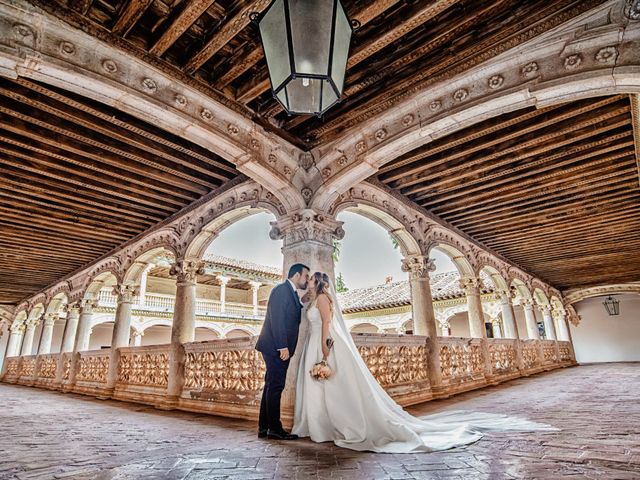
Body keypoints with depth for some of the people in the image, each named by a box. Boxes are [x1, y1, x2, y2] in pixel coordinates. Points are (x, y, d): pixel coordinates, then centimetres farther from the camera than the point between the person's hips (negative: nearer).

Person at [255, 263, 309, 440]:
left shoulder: (292, 294, 19)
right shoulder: (281, 290, -11)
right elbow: (276, 320, -19)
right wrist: (283, 346, -23)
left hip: (281, 348, 10)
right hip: (276, 347, -10)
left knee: (271, 386, 12)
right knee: (275, 386, -4)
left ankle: (264, 428, 19)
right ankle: (275, 428, 5)